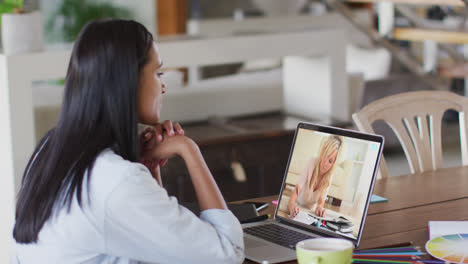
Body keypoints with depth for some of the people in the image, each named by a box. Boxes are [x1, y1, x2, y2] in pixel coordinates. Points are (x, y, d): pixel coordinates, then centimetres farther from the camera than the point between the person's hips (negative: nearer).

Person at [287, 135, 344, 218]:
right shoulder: (312, 162, -18)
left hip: (310, 212, 3)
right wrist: (291, 203, -44)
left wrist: (320, 207, -31)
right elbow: (297, 188, -25)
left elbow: (321, 200, -7)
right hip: (298, 209, -3)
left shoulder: (329, 176, -10)